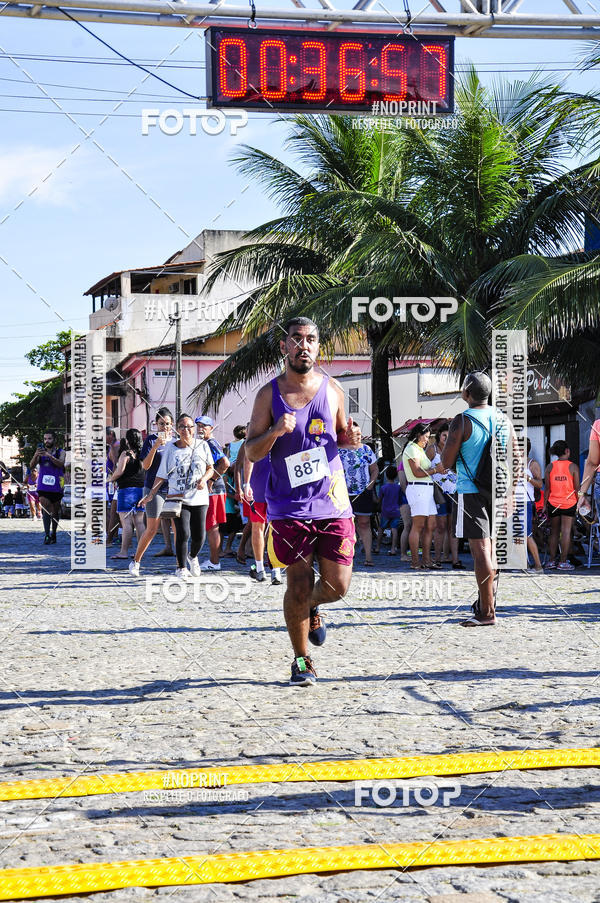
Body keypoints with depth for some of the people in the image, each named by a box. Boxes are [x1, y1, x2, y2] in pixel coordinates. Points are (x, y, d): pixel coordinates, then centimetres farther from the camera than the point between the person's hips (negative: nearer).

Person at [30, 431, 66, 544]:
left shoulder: (61, 452, 2)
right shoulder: (40, 451, 6)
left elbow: (61, 464, -19)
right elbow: (31, 466, -5)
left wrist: (49, 455, -34)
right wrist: (36, 455, -24)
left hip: (56, 487, 0)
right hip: (43, 486, 0)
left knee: (55, 510, 10)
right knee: (45, 508, -15)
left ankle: (53, 533, 26)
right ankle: (47, 534, -21)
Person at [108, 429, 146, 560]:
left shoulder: (126, 454, -11)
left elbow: (119, 471, -18)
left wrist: (111, 479, 1)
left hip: (127, 489, -7)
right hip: (141, 489, 7)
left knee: (126, 522, -7)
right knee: (139, 522, 9)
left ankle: (124, 551, -7)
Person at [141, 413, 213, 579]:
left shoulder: (202, 445, 4)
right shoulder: (171, 448, 2)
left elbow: (210, 469, 13)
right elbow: (162, 475, 6)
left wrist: (204, 478, -8)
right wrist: (151, 494, -1)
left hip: (199, 498, 2)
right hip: (178, 498, -1)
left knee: (199, 536, 0)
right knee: (183, 534, -14)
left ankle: (192, 557, 34)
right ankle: (181, 568, 4)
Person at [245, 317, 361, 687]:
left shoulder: (332, 389, 6)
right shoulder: (269, 394, 0)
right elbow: (251, 452, 0)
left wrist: (351, 439, -4)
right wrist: (275, 432, -19)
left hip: (333, 502, 2)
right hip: (289, 506, -2)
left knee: (337, 585, 2)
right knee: (298, 587, 0)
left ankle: (313, 607, 37)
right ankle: (302, 660, 18)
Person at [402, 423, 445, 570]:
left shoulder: (419, 449, 24)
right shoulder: (412, 449, -7)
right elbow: (417, 472, -16)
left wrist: (436, 468, 9)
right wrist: (435, 470, -9)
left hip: (426, 490, 10)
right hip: (418, 489, -10)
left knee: (430, 526, 7)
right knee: (418, 526, -9)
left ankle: (427, 560, 9)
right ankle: (415, 562, -8)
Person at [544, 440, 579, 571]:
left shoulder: (550, 466, 1)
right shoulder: (573, 467, -5)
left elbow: (547, 488, 1)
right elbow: (577, 488, -6)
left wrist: (545, 505, 6)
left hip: (553, 503, 3)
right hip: (569, 503, -3)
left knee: (554, 532, 12)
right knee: (566, 532, -1)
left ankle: (551, 561, 13)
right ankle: (563, 562, -2)